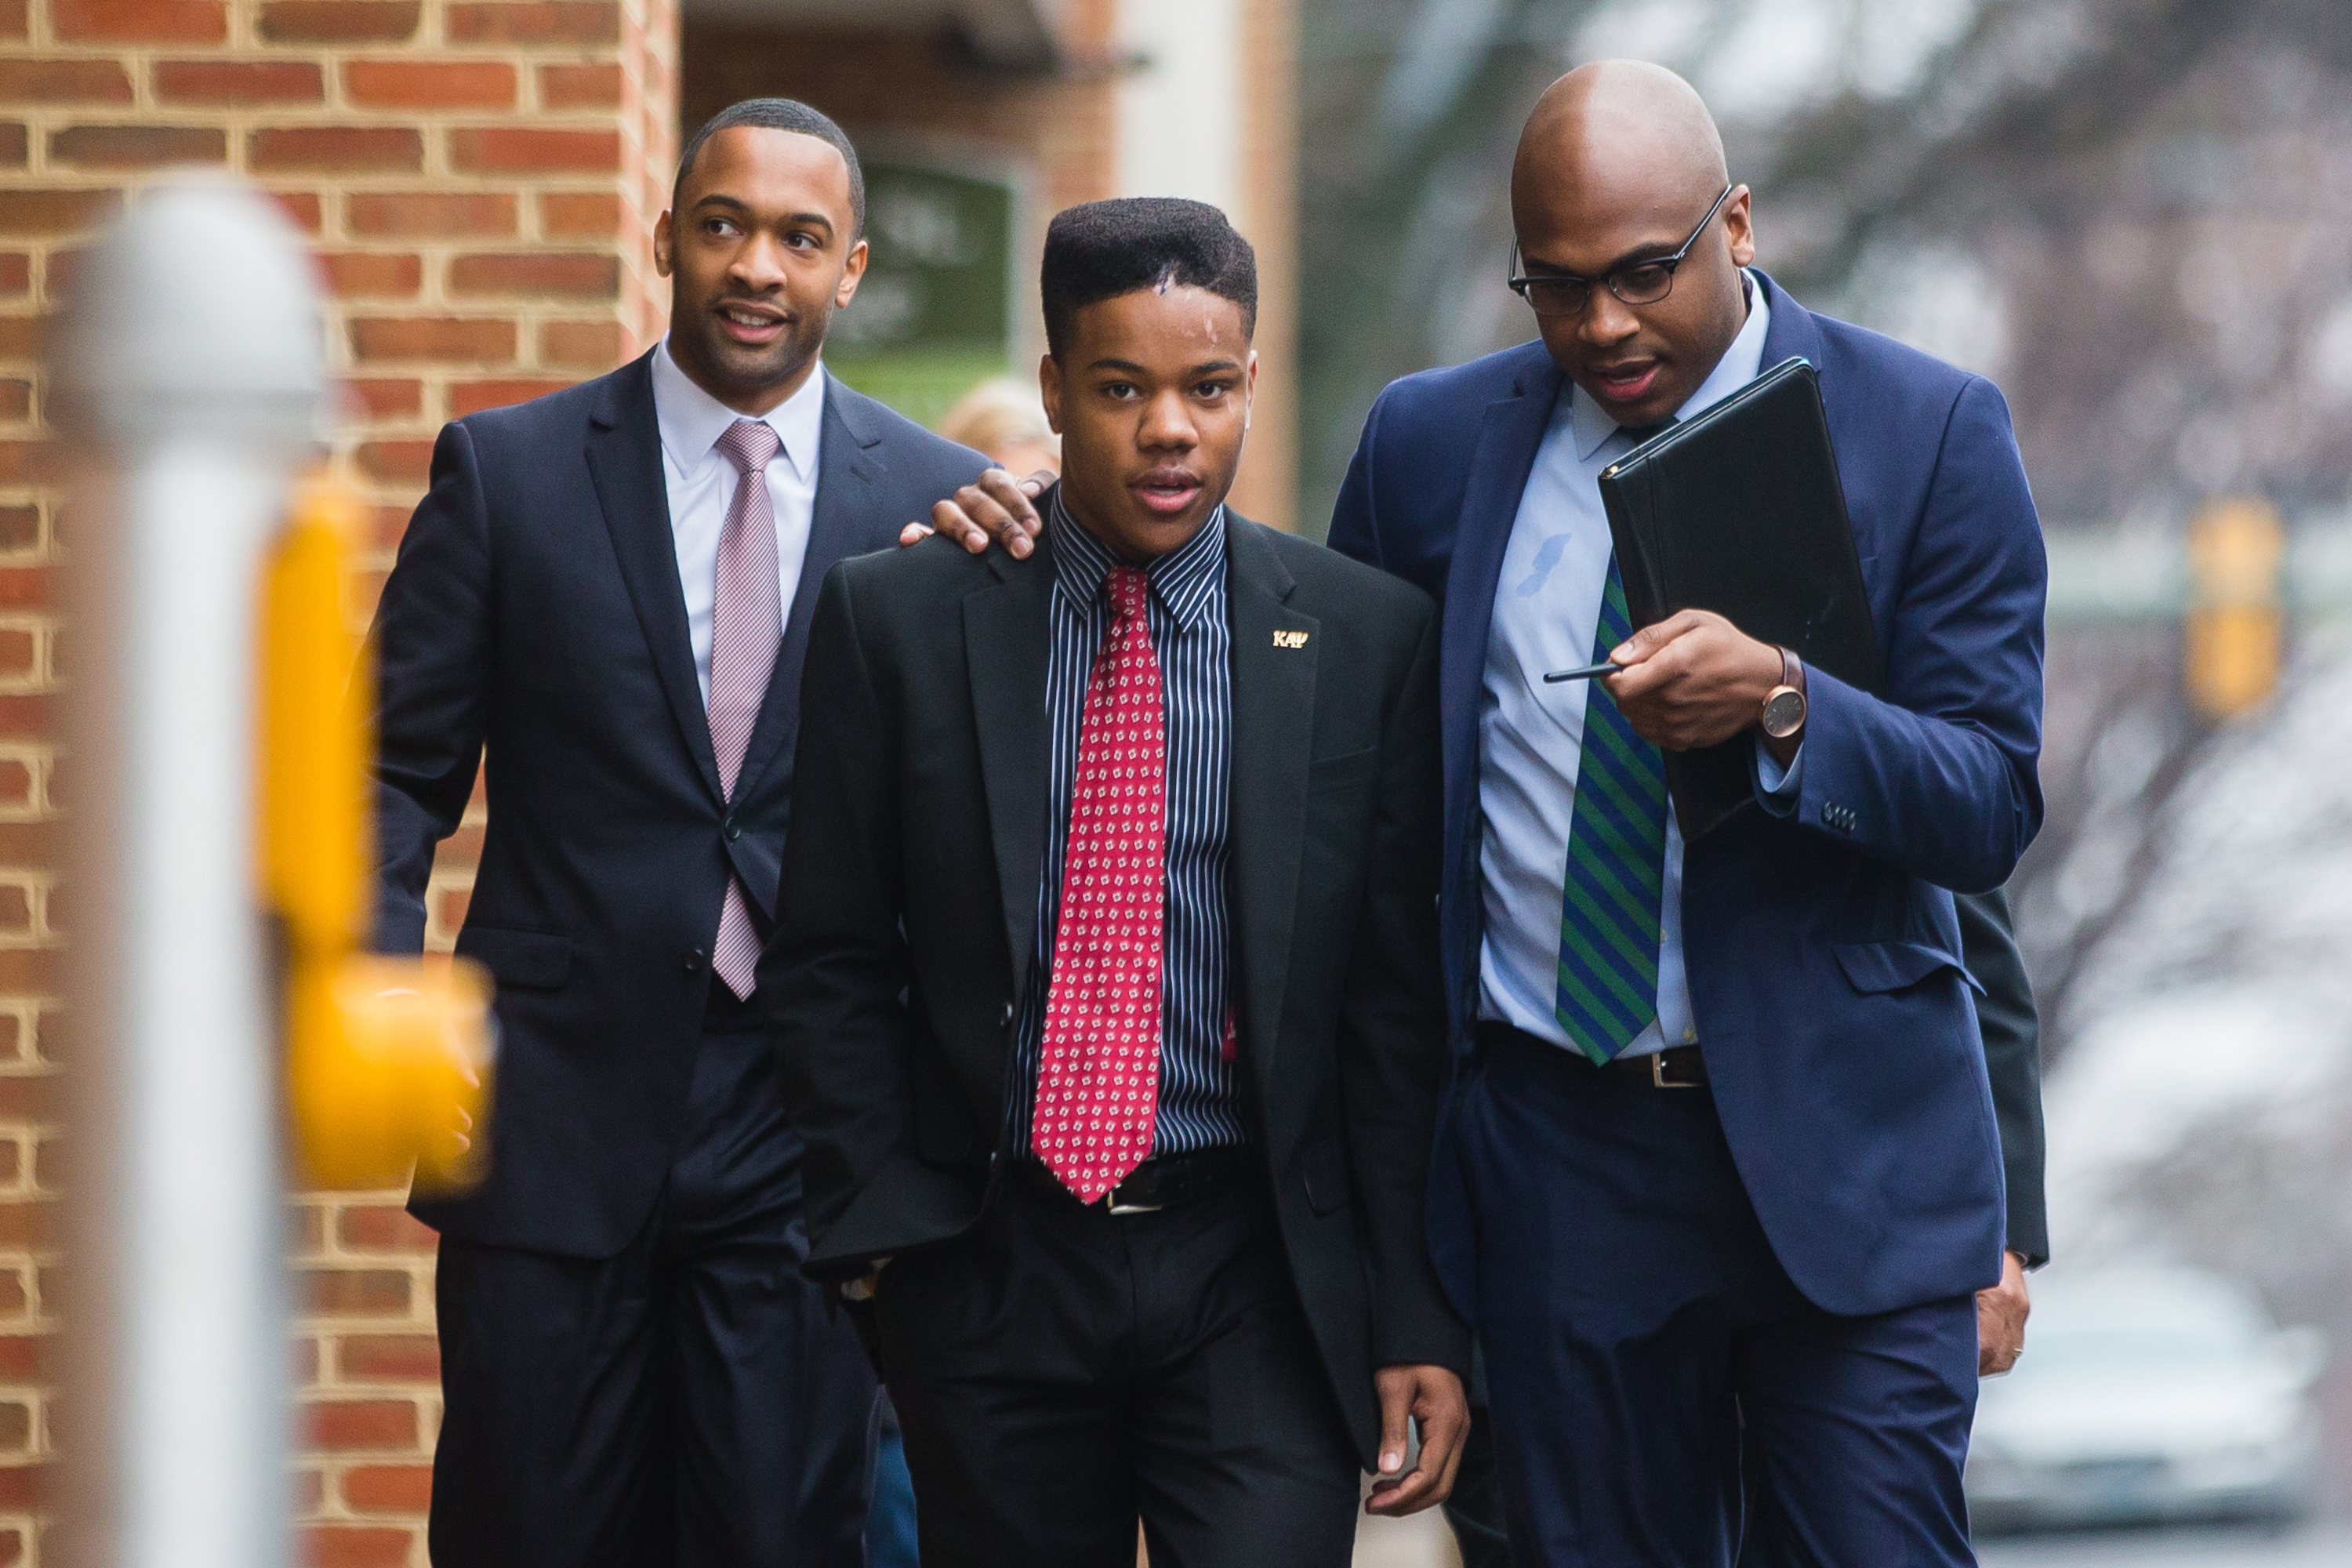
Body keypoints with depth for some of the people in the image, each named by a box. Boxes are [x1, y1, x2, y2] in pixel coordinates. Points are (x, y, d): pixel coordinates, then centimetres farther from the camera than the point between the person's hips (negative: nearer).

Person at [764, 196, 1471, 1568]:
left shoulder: (1369, 637, 2)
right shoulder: (900, 620, 2)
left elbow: (1403, 999, 2)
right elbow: (830, 960, 7)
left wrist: (1420, 1313, -2)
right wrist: (883, 1220, -3)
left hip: (1255, 1266, -1)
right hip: (993, 1264, 1)